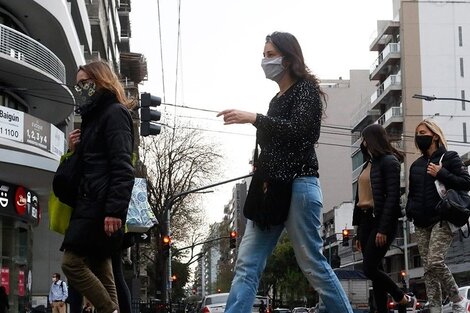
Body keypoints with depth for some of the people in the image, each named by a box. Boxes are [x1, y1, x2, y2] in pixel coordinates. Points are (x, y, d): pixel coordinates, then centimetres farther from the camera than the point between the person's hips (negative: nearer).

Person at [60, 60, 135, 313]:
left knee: (72, 263, -13)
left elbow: (122, 166, -17)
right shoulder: (94, 116, 23)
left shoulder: (114, 113, -6)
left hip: (101, 205, -10)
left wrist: (115, 210, -25)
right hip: (91, 203, 10)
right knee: (99, 269, 5)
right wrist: (76, 150, 7)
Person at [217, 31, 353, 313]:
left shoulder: (306, 89, -2)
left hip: (298, 185, -8)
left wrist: (253, 118, -22)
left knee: (313, 263, -5)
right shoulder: (277, 100, 20)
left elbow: (299, 131, -18)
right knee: (247, 265, -1)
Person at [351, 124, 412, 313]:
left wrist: (383, 228, -21)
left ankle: (401, 298, 6)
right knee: (374, 269, 4)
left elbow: (393, 196, -14)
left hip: (382, 220, -8)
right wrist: (358, 231, 13)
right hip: (366, 220, 8)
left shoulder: (389, 161, -5)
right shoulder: (368, 164, 19)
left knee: (369, 269, -13)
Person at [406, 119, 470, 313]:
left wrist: (441, 174, -13)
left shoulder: (449, 157, 2)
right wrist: (410, 211, 9)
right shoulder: (416, 165, 19)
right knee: (427, 267, -1)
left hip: (442, 219, -6)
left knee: (435, 262, -19)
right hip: (421, 223, 6)